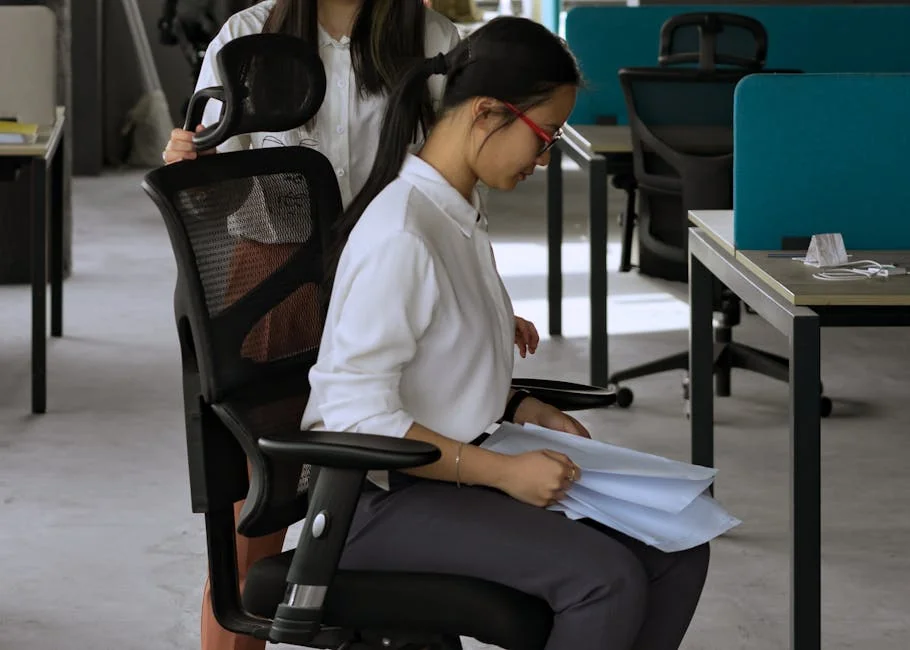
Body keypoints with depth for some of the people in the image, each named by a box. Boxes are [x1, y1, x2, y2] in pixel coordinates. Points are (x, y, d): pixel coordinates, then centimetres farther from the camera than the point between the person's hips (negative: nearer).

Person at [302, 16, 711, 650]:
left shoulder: (462, 212, 8)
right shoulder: (400, 236, -22)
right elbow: (358, 416, -24)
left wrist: (521, 408, 5)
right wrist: (503, 471, -23)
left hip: (454, 472, 9)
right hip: (384, 500, -9)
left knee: (676, 550, -3)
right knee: (607, 580, -25)